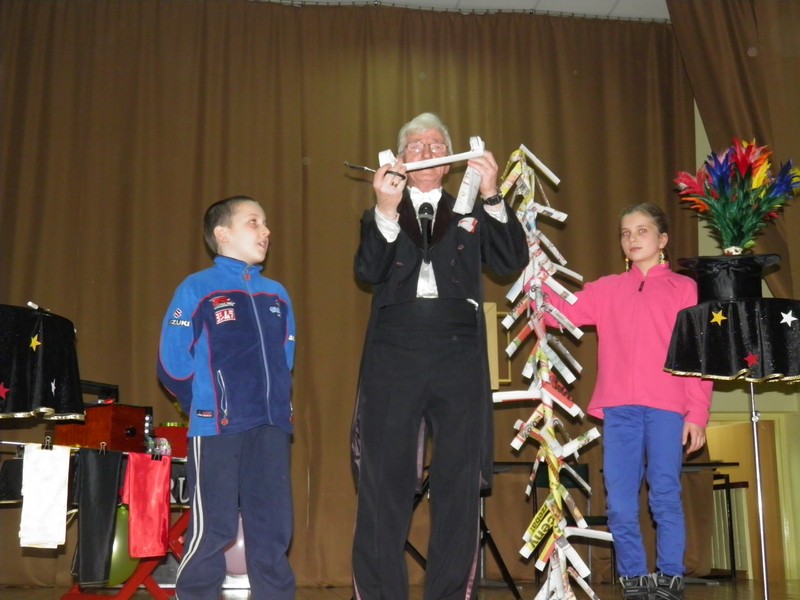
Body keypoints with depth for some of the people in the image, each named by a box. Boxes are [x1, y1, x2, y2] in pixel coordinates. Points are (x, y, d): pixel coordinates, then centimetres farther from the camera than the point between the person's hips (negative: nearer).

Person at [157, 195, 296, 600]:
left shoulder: (276, 295, 14)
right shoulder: (196, 289, -2)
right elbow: (172, 366, -2)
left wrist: (276, 404, 12)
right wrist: (205, 407, 6)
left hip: (271, 428, 5)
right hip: (217, 428, -5)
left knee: (273, 531, 9)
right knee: (213, 530, -1)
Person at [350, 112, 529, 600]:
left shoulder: (470, 213, 17)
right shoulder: (380, 216, 15)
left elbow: (512, 261, 2)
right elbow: (368, 271, -3)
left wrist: (492, 196, -9)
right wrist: (386, 210, -17)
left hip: (459, 359, 1)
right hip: (393, 358, -1)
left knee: (460, 482, 1)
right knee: (384, 482, -1)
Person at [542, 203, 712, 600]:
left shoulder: (683, 288, 10)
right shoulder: (607, 289, 18)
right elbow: (557, 312, 11)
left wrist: (697, 414, -3)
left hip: (667, 407, -2)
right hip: (618, 408, 3)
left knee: (665, 496, -4)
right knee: (620, 502, 2)